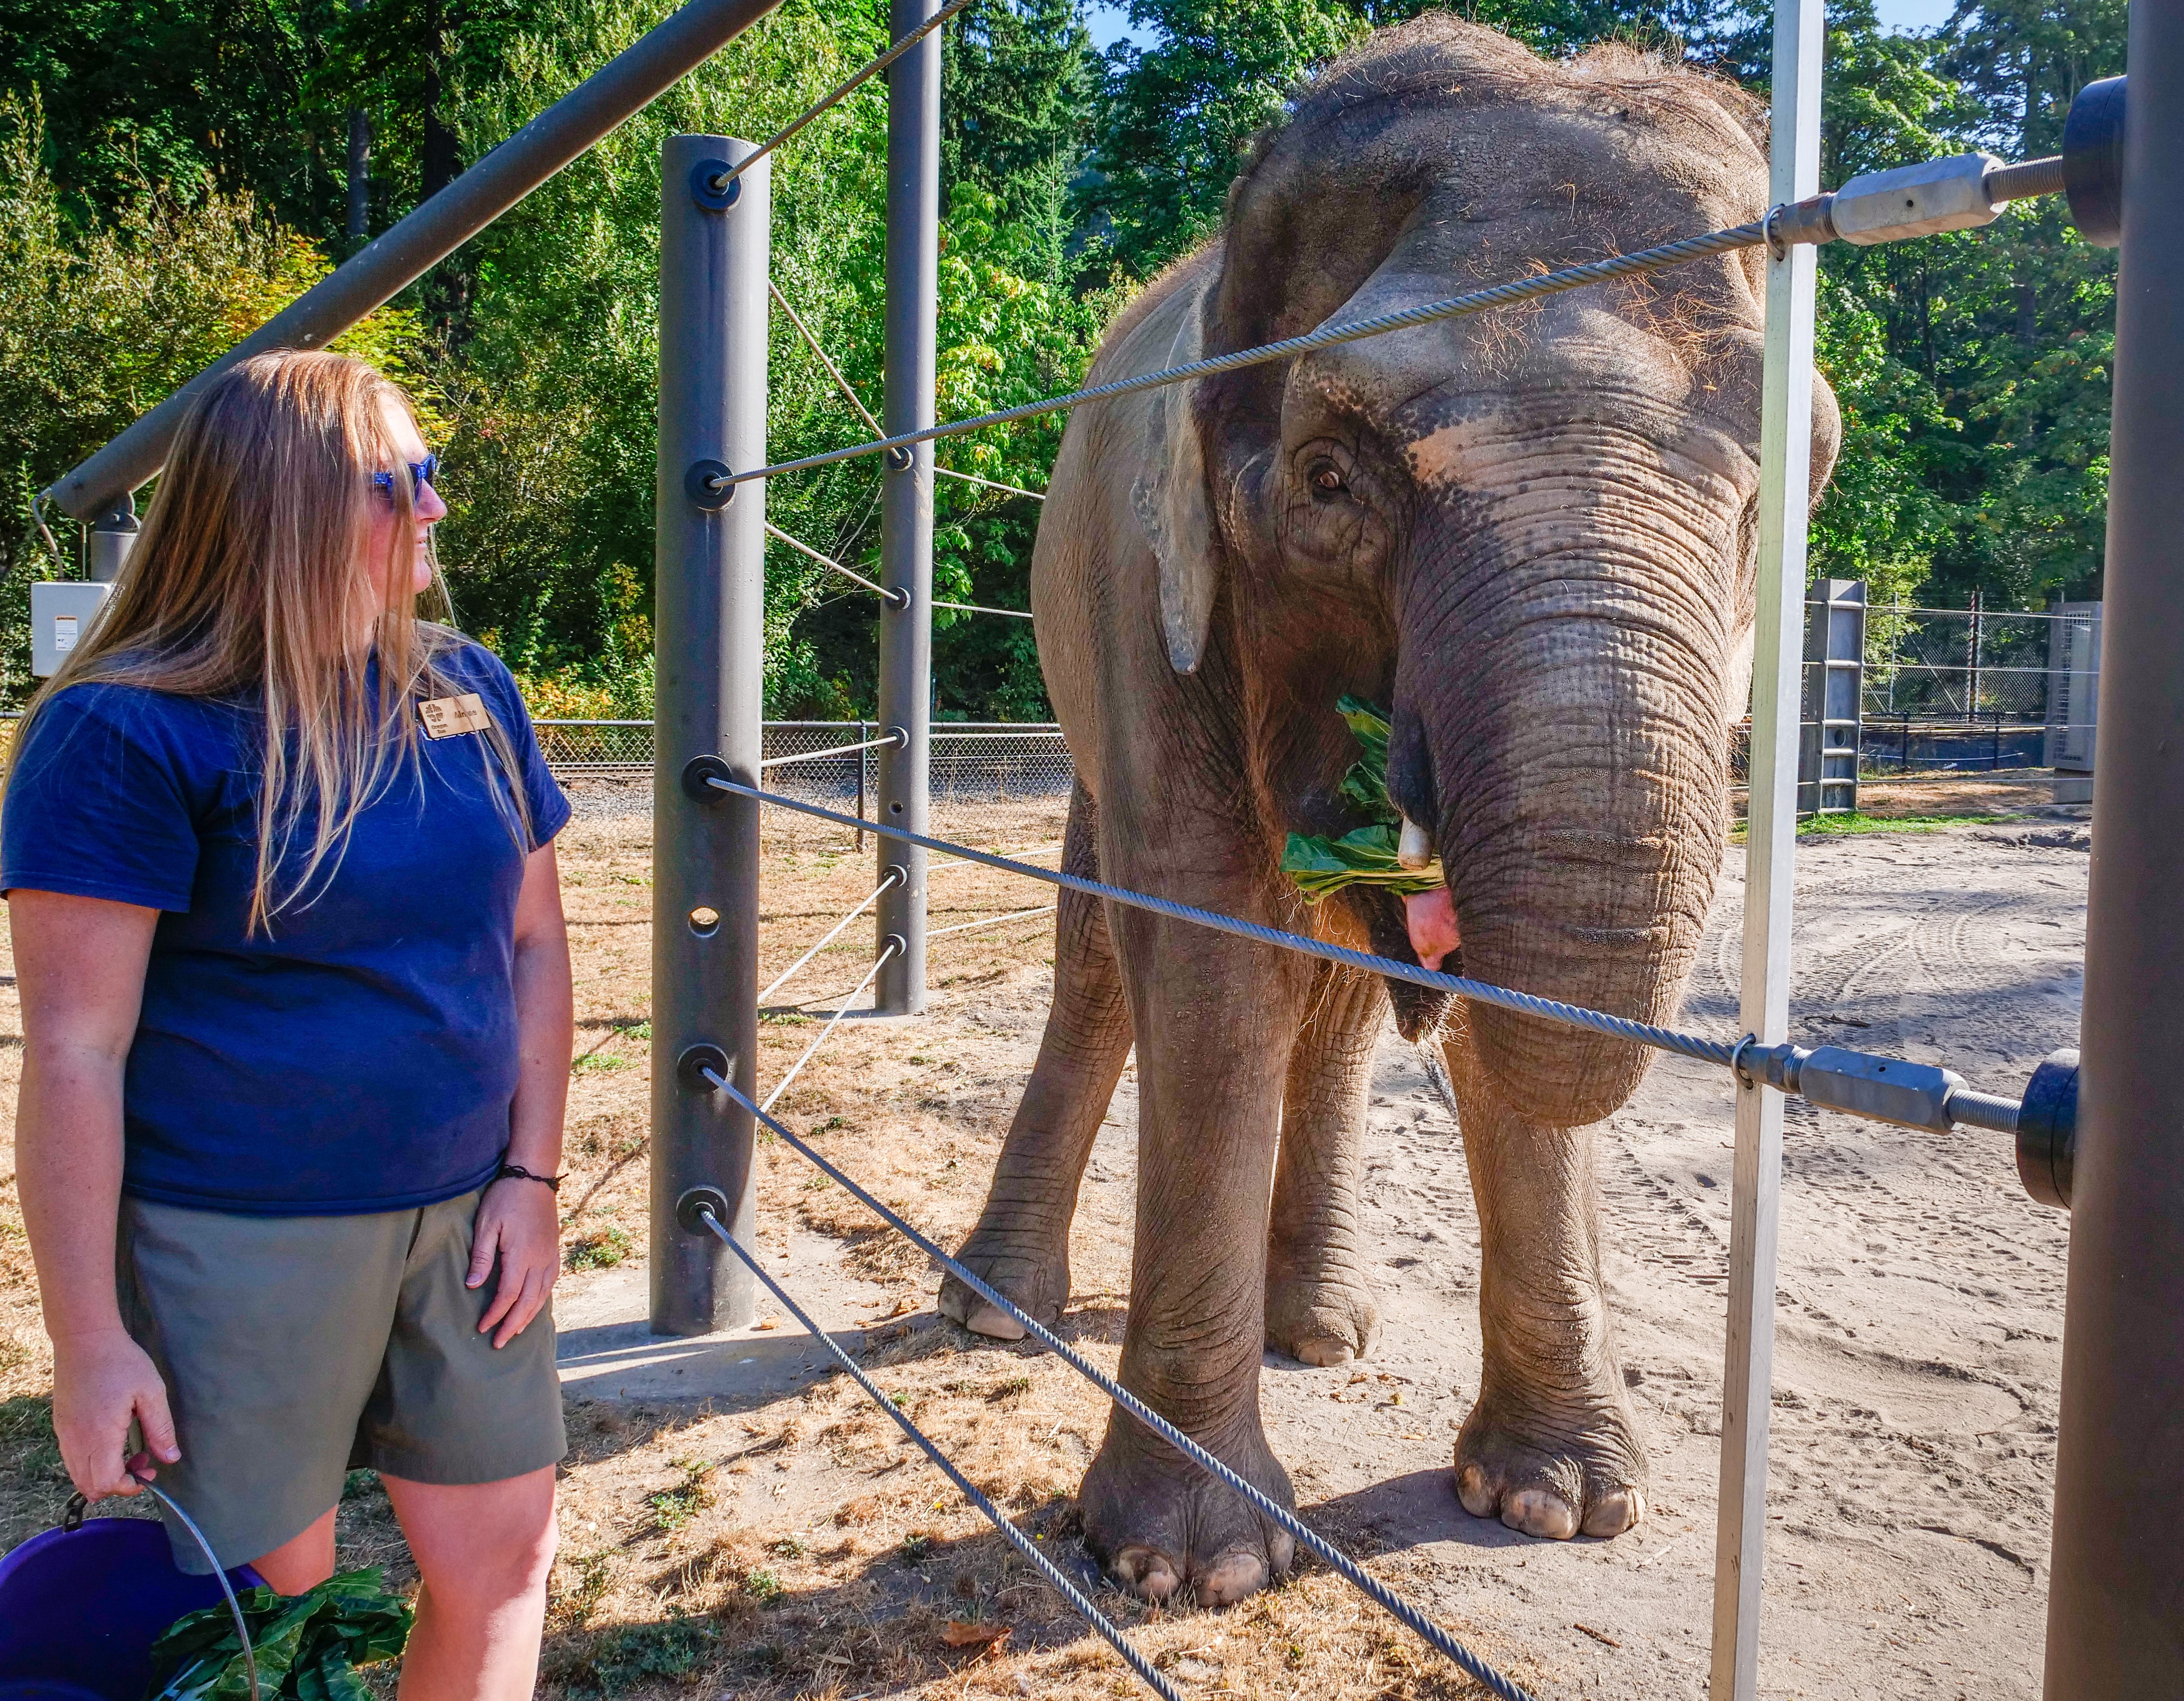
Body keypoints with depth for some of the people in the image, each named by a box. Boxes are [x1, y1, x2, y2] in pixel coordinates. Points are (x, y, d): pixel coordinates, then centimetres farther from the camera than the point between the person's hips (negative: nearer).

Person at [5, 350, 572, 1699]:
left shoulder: (470, 692, 5)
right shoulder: (127, 732, -12)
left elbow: (536, 942, 10)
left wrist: (532, 1178, 3)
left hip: (461, 1222, 5)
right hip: (242, 1244, -5)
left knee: (503, 1560, 13)